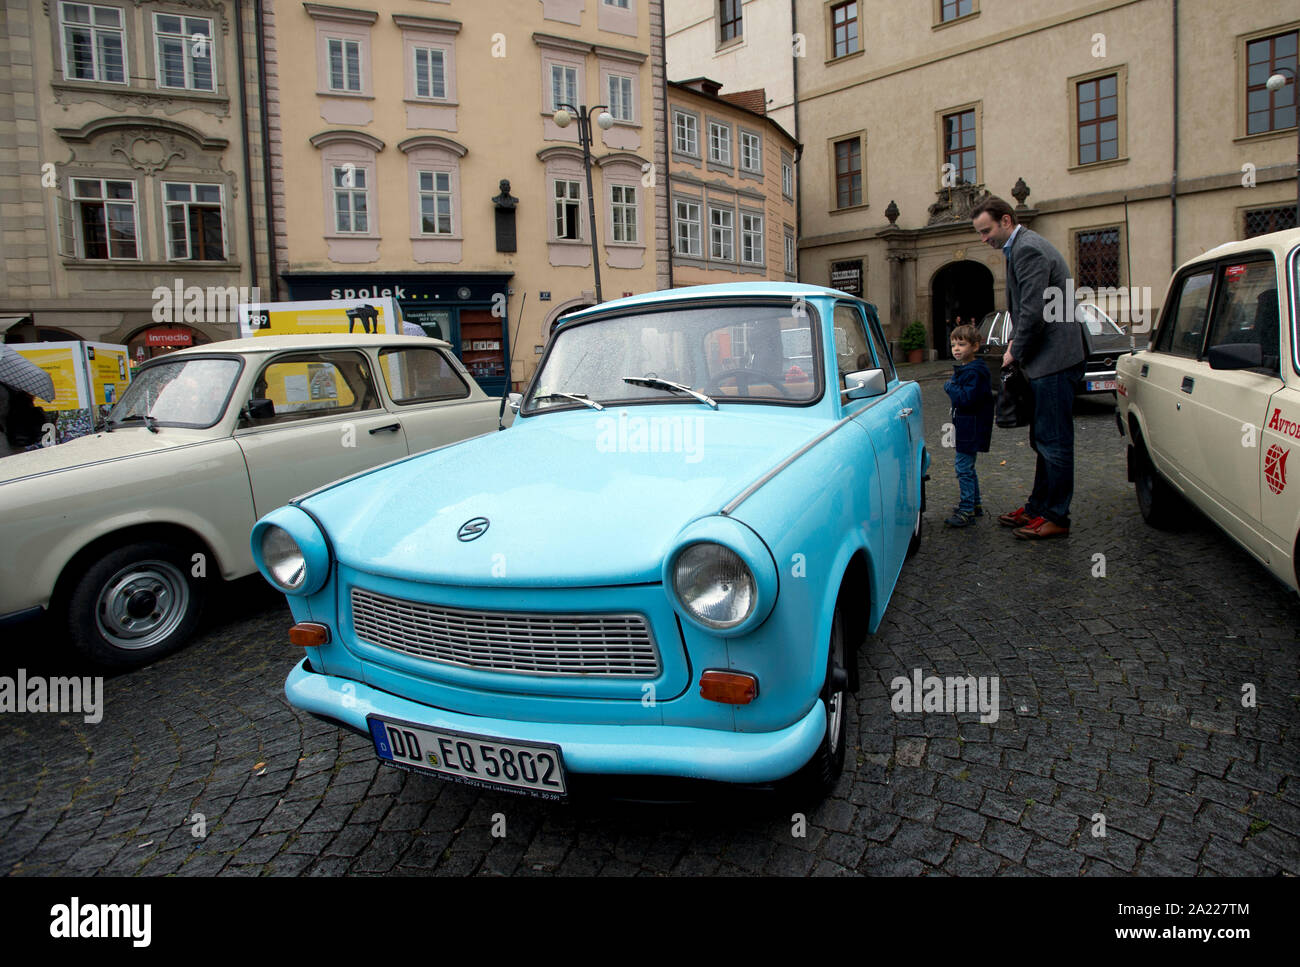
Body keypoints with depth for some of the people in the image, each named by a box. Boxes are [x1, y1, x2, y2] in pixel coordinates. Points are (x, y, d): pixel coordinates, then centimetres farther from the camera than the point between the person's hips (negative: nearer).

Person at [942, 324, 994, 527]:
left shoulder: (974, 372, -19)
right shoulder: (962, 369, 13)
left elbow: (966, 398, -27)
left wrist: (950, 387, -15)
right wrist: (952, 388, 6)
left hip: (971, 429, -11)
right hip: (965, 427, 11)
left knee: (964, 468, -8)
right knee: (967, 467, 19)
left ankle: (967, 511, -3)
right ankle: (974, 505, 30)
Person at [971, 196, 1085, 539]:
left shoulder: (1028, 249, -14)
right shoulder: (1021, 247, 18)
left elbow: (1033, 311, -20)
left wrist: (1015, 352, -10)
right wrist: (1015, 344, 10)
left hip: (1054, 362, -11)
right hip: (1046, 361, 11)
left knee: (1054, 442, -3)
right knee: (1043, 440, 16)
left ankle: (1055, 517, 5)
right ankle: (1037, 508, 25)